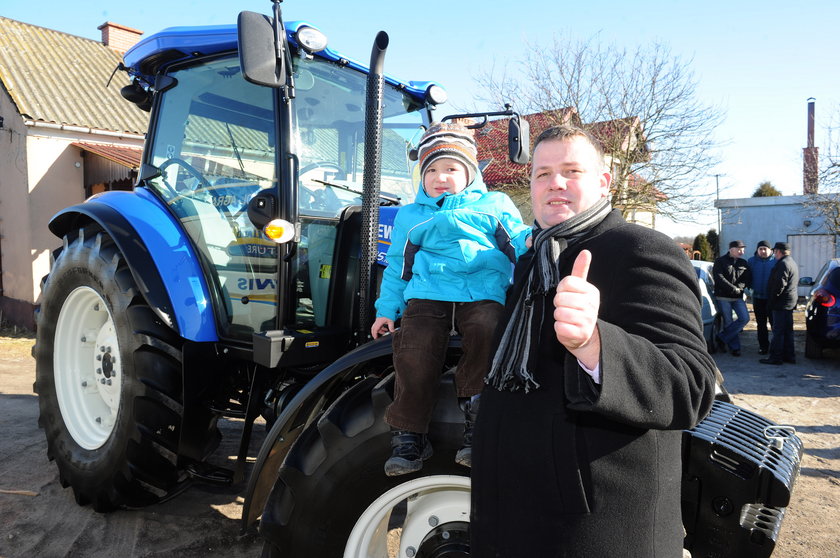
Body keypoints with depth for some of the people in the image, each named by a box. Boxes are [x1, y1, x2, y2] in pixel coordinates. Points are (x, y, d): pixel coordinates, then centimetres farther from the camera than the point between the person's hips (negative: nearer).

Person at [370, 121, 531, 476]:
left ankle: (476, 415, -21)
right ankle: (409, 435, -12)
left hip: (484, 293, -1)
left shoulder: (494, 205, 22)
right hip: (427, 294, 1)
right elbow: (396, 268, 27)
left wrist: (531, 240, -11)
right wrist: (386, 309, 18)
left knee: (487, 330, -33)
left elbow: (517, 238, 14)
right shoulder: (410, 216, 27)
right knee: (415, 348, -24)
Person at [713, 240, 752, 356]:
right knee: (728, 322, 0)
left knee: (744, 318, -9)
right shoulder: (720, 261, -1)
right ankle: (734, 347, 10)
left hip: (738, 297, 4)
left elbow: (747, 279, 7)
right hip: (723, 297, -4)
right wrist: (734, 288, -14)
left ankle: (722, 338, 2)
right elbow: (719, 278, -11)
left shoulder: (743, 263, 14)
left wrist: (739, 288, -12)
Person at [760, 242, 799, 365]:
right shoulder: (792, 263, 18)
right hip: (790, 302, 10)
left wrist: (772, 299, -15)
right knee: (787, 330, 15)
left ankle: (775, 357, -4)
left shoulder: (782, 264, -15)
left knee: (778, 331, -7)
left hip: (781, 303, -10)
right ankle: (789, 356, 21)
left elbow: (780, 284, -22)